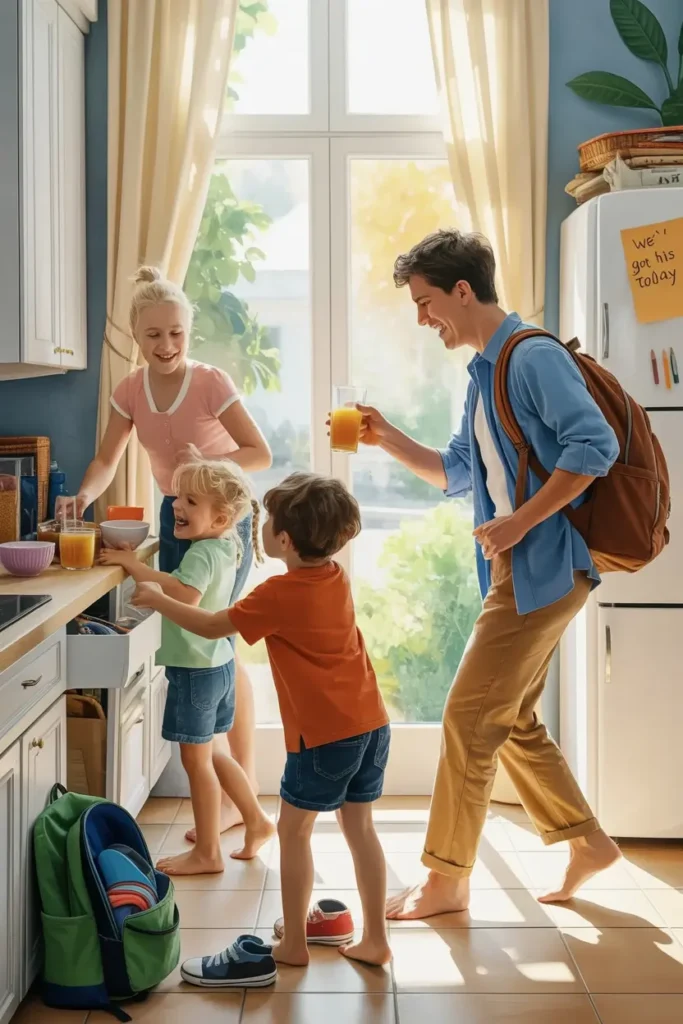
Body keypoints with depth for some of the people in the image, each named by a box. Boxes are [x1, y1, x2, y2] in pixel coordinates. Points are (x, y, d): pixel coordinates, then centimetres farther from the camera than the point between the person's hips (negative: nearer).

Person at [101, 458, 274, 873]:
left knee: (196, 760, 2)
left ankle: (207, 853, 12)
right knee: (210, 753, 22)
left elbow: (186, 596, -41)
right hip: (217, 663, 10)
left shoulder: (202, 554, -22)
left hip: (196, 668, -10)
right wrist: (136, 563, 8)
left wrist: (134, 565, -36)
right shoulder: (224, 548, 8)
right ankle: (256, 820, 30)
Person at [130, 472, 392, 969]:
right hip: (372, 723, 7)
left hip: (323, 736, -7)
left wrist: (158, 599, 11)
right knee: (360, 828, 13)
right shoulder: (338, 578, 6)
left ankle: (294, 943, 14)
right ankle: (375, 940, 18)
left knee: (294, 831, 7)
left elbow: (212, 626, -2)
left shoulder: (278, 596, -14)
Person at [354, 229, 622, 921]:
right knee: (512, 721, 16)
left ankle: (446, 882, 6)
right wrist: (387, 439, 10)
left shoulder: (534, 357, -14)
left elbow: (595, 445, -25)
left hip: (544, 568, -10)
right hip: (516, 571, 10)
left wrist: (520, 522, -22)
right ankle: (587, 843, 29)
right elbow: (457, 472, 23)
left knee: (470, 719, -5)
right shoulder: (486, 372, 16)